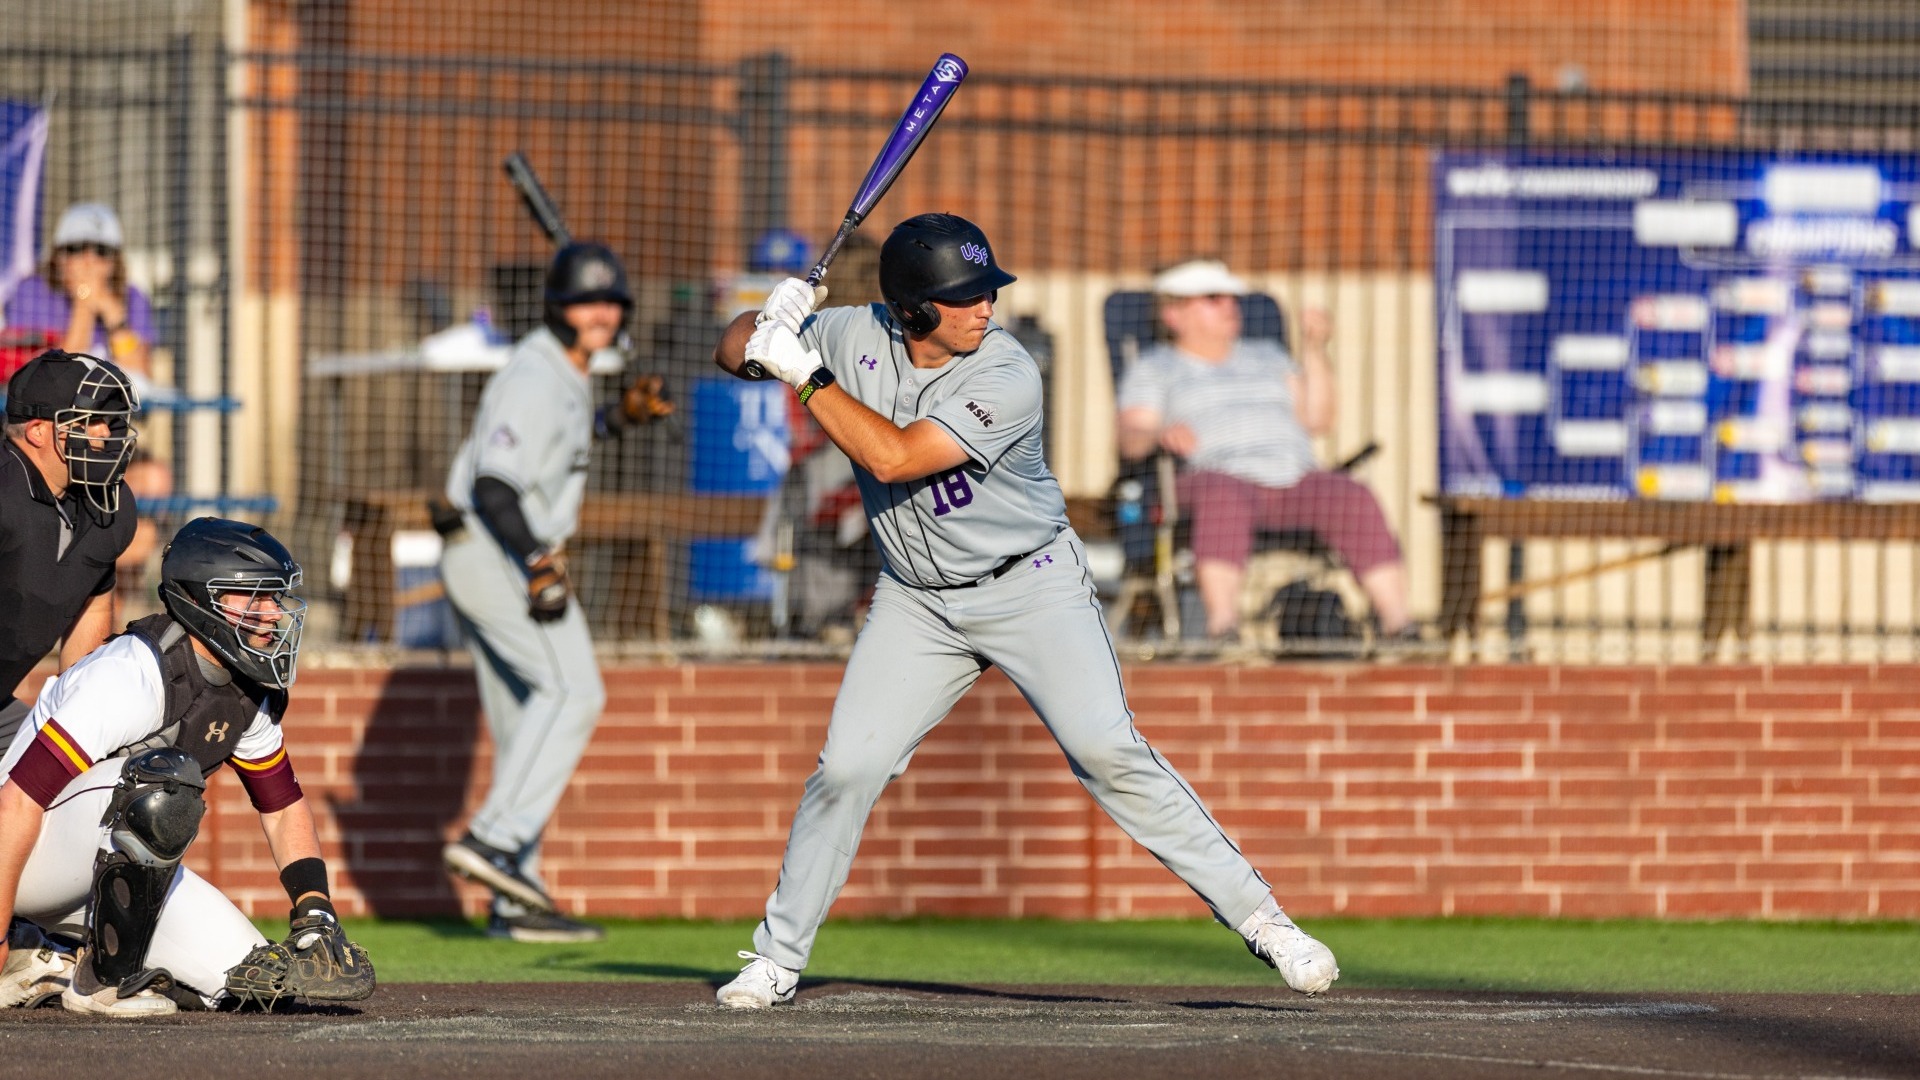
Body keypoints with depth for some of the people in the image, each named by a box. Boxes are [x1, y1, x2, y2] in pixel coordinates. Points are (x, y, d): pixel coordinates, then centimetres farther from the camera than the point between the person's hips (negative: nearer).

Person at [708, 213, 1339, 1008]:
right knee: (847, 769, -5)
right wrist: (767, 328, -22)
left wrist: (805, 375, -28)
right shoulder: (856, 336, -10)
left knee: (1108, 754, -16)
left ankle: (1254, 913, -11)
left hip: (1034, 588, -4)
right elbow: (733, 351, 0)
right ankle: (778, 956, 11)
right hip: (917, 604, 4)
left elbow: (892, 458, -32)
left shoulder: (1005, 378, -24)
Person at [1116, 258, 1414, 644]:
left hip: (1296, 481, 4)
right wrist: (1161, 435, -23)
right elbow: (1130, 439, 0)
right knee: (1224, 499, -40)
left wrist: (1314, 349, 10)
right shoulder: (1154, 369, 16)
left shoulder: (1267, 356, 28)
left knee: (1355, 499, -27)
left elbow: (1317, 419, 20)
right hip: (1220, 477, -4)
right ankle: (1222, 625, -56)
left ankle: (1397, 622, -39)